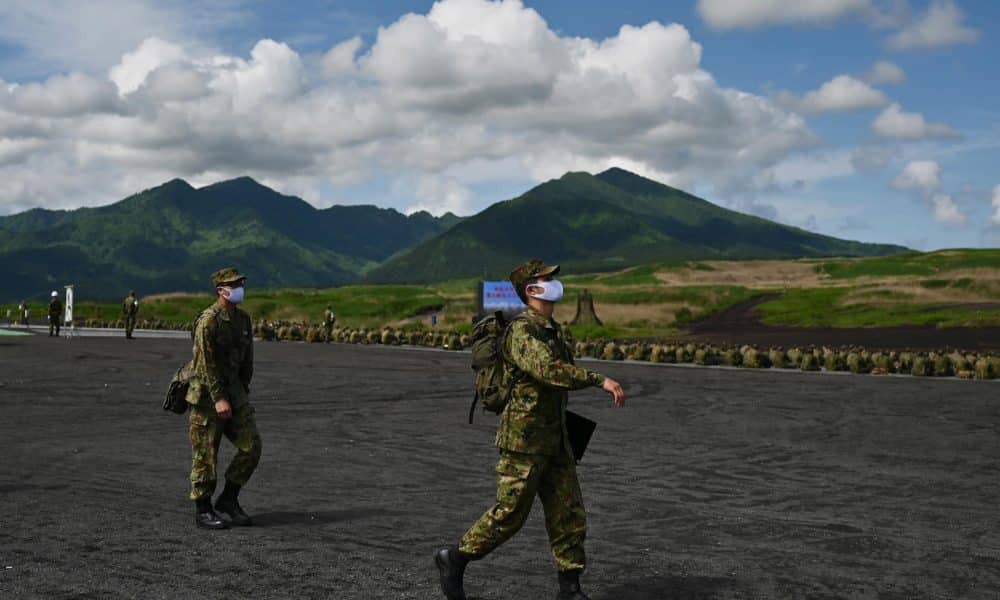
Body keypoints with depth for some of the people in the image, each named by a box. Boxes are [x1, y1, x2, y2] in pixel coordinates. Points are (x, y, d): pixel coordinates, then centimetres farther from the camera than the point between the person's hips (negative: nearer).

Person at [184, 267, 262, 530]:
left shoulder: (243, 319, 9)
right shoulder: (208, 320, -15)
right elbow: (207, 362, -19)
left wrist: (243, 394, 15)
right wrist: (218, 399, -24)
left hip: (233, 390, 7)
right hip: (206, 393, -7)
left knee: (251, 446, -1)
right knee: (206, 456, 0)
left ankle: (229, 499, 12)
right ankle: (202, 510, 11)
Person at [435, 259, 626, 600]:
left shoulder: (552, 330, 13)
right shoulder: (522, 331, -17)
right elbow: (549, 370, -34)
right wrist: (601, 380, -40)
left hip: (554, 440, 8)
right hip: (524, 439, -8)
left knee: (568, 512, 4)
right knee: (509, 514, -1)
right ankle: (453, 560, 17)